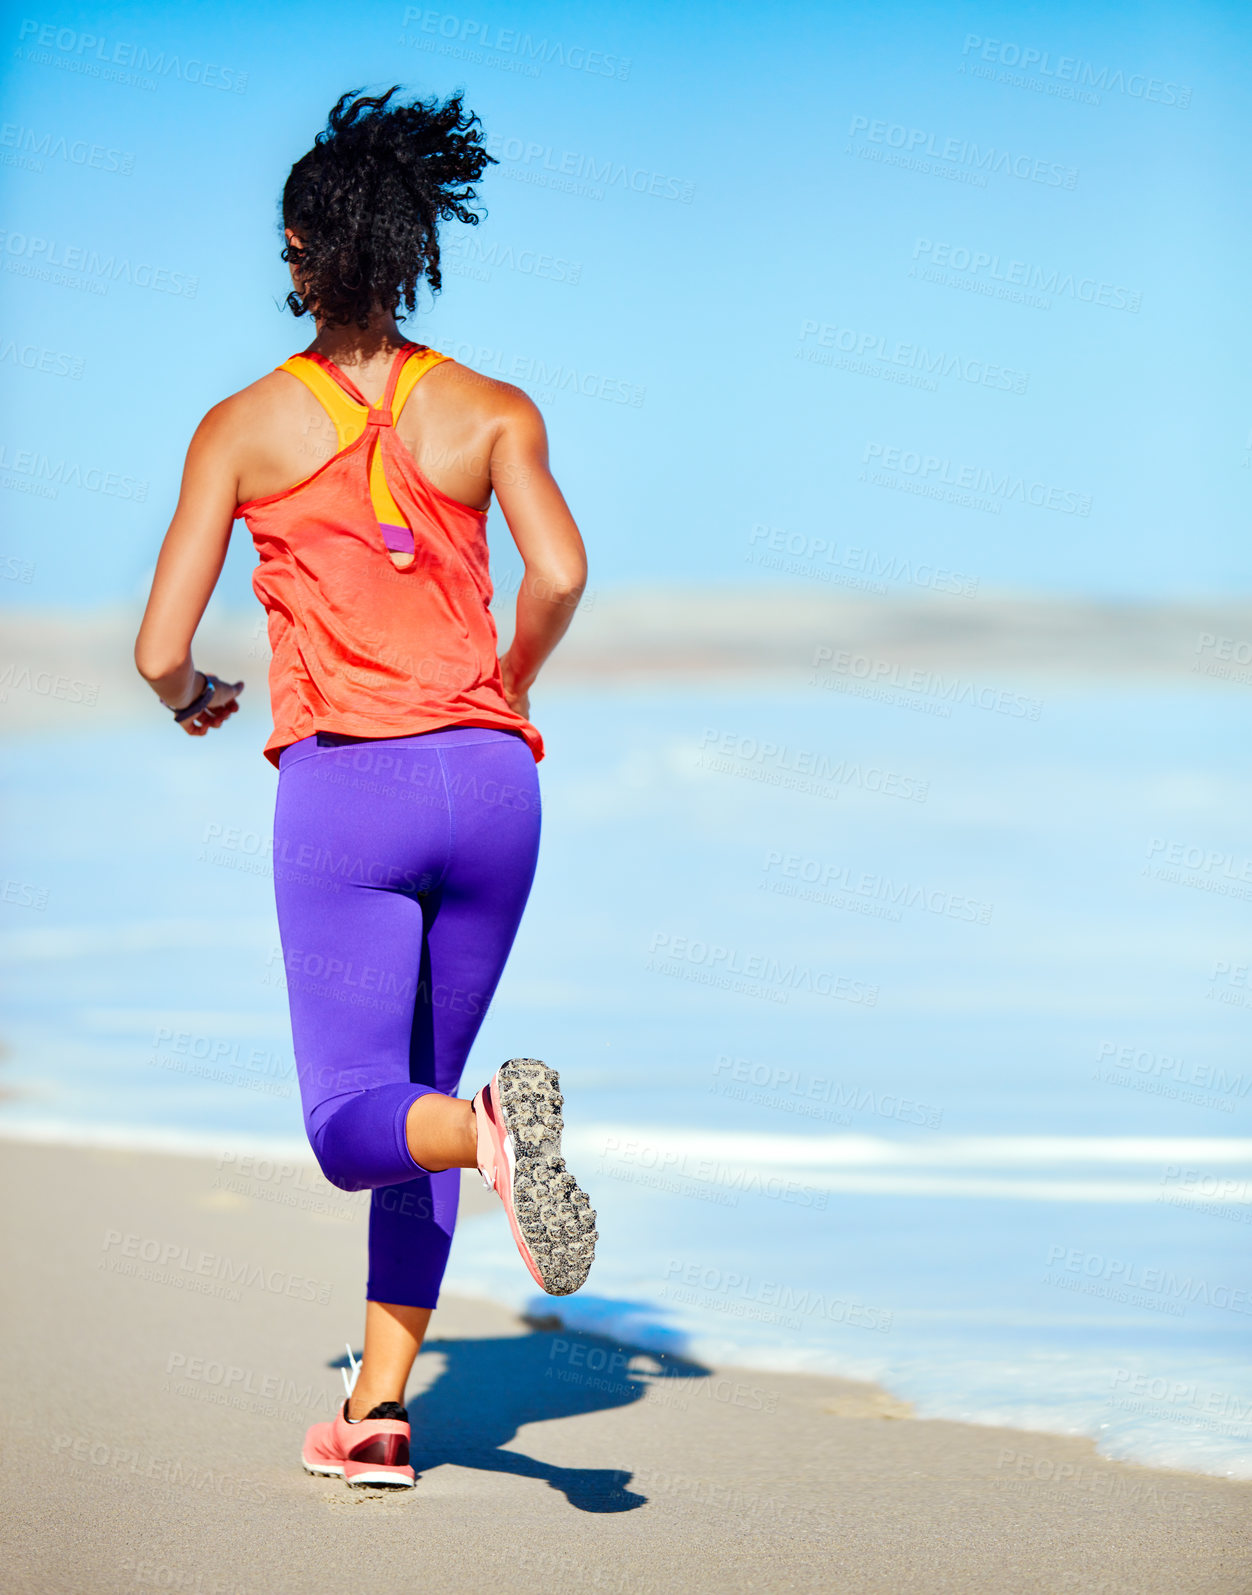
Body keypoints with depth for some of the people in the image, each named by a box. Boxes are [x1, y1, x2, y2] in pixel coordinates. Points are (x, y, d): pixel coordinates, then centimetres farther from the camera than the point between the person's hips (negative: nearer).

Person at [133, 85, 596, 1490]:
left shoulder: (243, 427, 4)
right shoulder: (491, 411, 6)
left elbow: (159, 654, 1)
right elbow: (558, 573, -10)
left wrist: (192, 698, 25)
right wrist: (510, 690, 10)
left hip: (344, 791, -3)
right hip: (488, 781, 3)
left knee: (355, 1128, -1)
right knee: (414, 1095, 17)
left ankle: (493, 1130, -36)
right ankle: (378, 1411, 12)